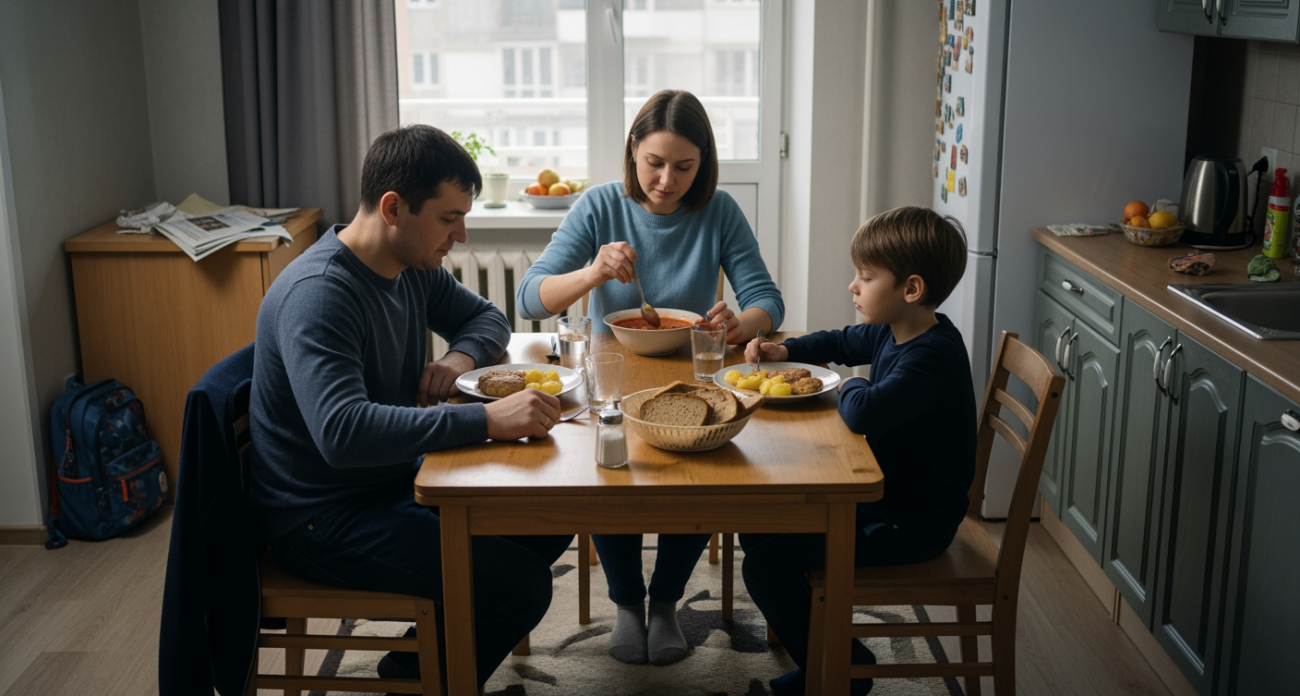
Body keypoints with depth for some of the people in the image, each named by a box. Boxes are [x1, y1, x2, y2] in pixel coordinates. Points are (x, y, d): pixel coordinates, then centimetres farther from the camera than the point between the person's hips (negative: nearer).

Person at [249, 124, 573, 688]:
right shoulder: (318, 293, -26)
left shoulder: (414, 266, 1)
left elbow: (486, 317, 18)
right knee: (519, 583, -20)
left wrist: (460, 356, -7)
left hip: (397, 478, 9)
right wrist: (487, 420, -40)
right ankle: (420, 673, 8)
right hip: (324, 518, -9)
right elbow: (343, 432, -39)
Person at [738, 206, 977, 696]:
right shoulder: (893, 332, 2)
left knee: (766, 565, -14)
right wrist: (786, 351, 6)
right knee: (758, 527, 14)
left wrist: (852, 386, -19)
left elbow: (863, 413, -42)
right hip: (883, 495, 10)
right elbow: (842, 342, 23)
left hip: (914, 524, -10)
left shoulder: (931, 358, -28)